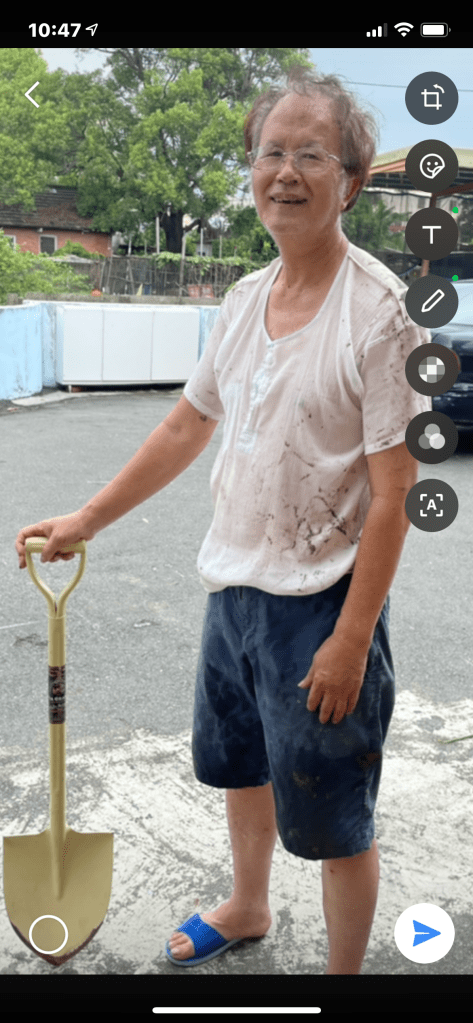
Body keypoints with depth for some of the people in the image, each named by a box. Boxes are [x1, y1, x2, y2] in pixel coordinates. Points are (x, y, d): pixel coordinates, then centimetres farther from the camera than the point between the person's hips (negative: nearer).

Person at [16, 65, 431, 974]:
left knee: (335, 821, 8)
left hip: (318, 603, -7)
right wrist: (86, 520, 14)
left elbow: (392, 492, -18)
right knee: (239, 764, 26)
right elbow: (186, 428, 13)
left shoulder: (379, 308, -16)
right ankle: (247, 909, 52)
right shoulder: (245, 298, 5)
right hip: (231, 584, 7)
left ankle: (344, 973, 33)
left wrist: (351, 639, -19)